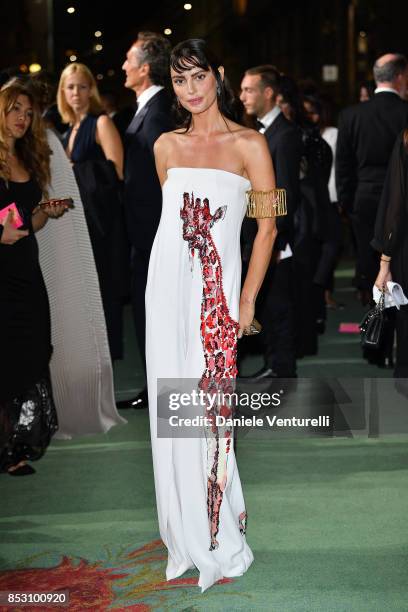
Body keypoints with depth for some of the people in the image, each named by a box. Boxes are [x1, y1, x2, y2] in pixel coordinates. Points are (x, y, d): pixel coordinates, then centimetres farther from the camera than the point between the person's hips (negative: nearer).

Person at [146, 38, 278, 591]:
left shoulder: (249, 145, -3)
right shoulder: (166, 146, 10)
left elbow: (267, 225, -4)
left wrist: (248, 300, -9)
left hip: (216, 291, -4)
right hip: (167, 283, 4)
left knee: (209, 405, -5)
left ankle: (219, 537, 8)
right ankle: (187, 530, 20)